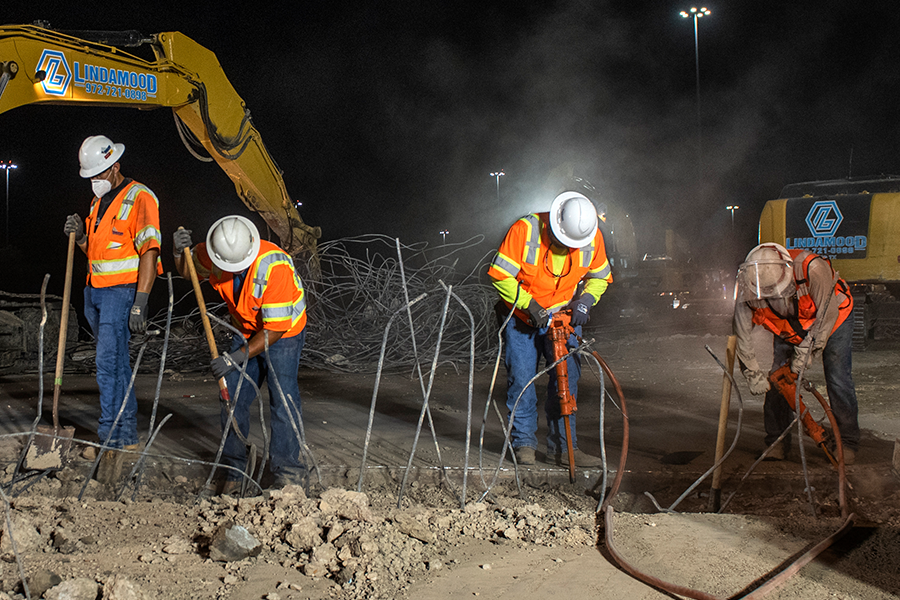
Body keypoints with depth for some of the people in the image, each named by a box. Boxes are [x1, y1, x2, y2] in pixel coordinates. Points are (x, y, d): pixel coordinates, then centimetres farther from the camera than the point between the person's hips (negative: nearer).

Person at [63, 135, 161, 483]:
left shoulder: (139, 199, -10)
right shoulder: (98, 202, 17)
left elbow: (149, 253, -17)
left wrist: (140, 304, -23)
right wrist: (81, 237, 1)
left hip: (122, 291, -9)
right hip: (95, 291, 9)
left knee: (109, 363, -16)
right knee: (115, 363, 13)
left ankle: (111, 441, -15)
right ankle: (129, 434, 22)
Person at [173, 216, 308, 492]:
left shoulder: (274, 266, -35)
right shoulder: (213, 254, -18)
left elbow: (275, 328, -31)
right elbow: (188, 270, 6)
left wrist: (236, 358, -33)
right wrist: (180, 252, -18)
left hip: (284, 331, -5)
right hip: (246, 331, 6)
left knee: (283, 396, -15)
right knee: (232, 397, 1)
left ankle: (287, 472, -7)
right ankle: (234, 469, 13)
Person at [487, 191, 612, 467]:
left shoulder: (592, 238, -11)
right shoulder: (525, 230, -23)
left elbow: (600, 277, 6)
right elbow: (500, 276, -19)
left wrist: (585, 300, -13)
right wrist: (529, 305, -25)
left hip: (563, 317, 3)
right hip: (522, 317, -2)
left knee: (567, 378, -3)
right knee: (521, 378, -4)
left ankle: (563, 446, 6)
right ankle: (523, 442, 11)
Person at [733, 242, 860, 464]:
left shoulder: (812, 268, -42)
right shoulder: (748, 289, -31)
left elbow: (827, 315, -29)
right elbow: (741, 335, -19)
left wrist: (805, 351, -28)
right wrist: (753, 374, -20)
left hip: (832, 320, -3)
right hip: (788, 328, 3)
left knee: (838, 381, -10)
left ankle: (847, 443, 4)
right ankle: (777, 442, 9)